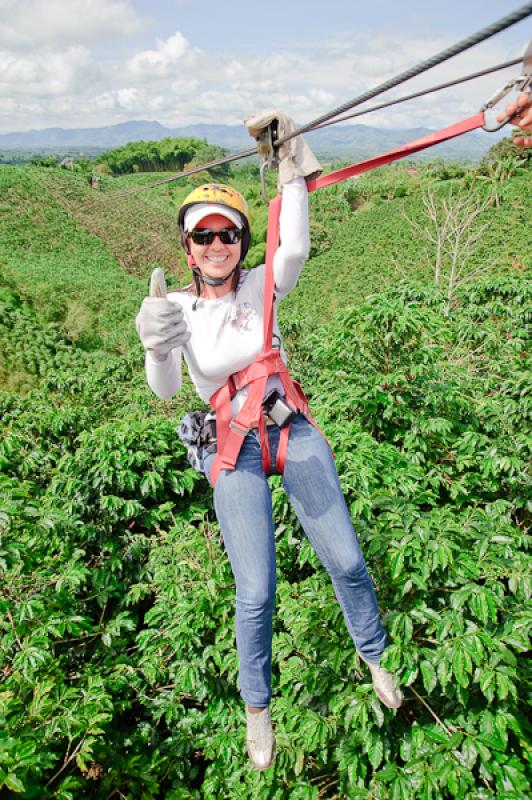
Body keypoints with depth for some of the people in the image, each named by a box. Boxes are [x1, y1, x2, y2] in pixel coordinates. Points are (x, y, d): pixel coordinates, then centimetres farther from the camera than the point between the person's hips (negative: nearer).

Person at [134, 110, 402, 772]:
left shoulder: (260, 287, -1)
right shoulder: (178, 308, -1)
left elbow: (295, 250, -24)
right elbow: (167, 391, -14)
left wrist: (292, 168, -29)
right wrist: (156, 350, -35)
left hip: (293, 429, 1)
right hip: (232, 448, -1)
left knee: (346, 561, 4)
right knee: (256, 593, -6)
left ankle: (374, 656, 35)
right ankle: (256, 707, 23)